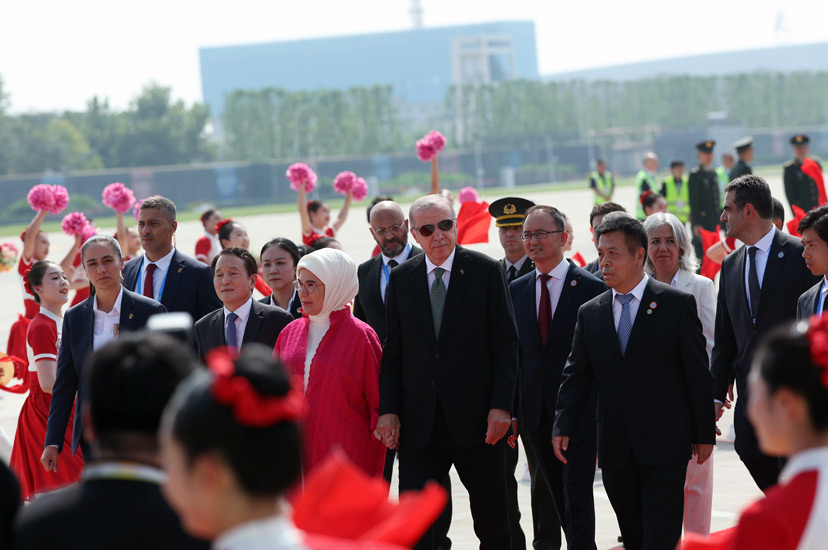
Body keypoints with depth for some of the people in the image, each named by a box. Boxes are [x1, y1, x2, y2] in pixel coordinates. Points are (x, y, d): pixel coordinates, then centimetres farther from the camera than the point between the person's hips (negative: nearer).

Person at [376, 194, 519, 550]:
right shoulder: (401, 279, 7)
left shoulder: (486, 271, -1)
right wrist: (388, 410, -3)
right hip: (419, 421, 2)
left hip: (475, 416, -2)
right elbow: (393, 351, 8)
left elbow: (506, 345, -2)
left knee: (491, 520, 8)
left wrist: (502, 405, -11)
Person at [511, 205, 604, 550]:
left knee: (576, 492, -8)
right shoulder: (516, 290, 10)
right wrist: (512, 408, 5)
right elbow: (514, 352, 11)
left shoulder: (592, 288, -5)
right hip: (536, 412, 5)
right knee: (555, 495, 12)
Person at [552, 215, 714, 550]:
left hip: (664, 444, -4)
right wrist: (563, 428, -4)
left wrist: (704, 433, -2)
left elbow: (698, 372, 0)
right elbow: (576, 375, 8)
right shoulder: (590, 313, 10)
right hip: (614, 447, 4)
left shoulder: (678, 304, -1)